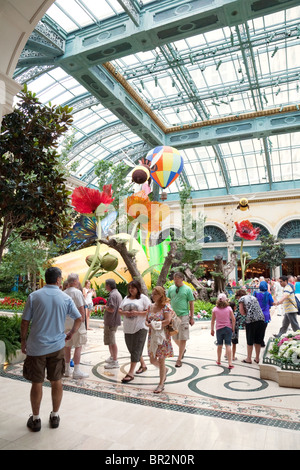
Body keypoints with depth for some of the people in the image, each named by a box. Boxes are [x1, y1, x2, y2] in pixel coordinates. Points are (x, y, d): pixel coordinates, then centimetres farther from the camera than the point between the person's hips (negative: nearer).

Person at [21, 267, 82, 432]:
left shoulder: (34, 296, -8)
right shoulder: (65, 298, -3)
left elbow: (25, 322, -6)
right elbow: (79, 319, 2)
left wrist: (23, 341, 9)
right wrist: (71, 333, 19)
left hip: (36, 347, -1)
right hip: (57, 346, 1)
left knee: (37, 383, 11)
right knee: (56, 381, 14)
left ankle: (35, 419, 25)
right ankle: (55, 416, 27)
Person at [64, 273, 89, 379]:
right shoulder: (77, 292, -14)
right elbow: (81, 308, -16)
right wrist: (83, 319, -5)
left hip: (66, 322, 7)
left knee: (67, 346, 14)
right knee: (78, 346, 0)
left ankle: (67, 369, 24)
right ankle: (76, 371, 3)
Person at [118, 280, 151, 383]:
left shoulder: (143, 298, -6)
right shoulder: (126, 298, 12)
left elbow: (149, 312, -11)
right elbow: (119, 310, 13)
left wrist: (137, 313, -21)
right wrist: (125, 313, -8)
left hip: (140, 328, -7)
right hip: (128, 328, 7)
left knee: (135, 350, -6)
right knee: (131, 348, 15)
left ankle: (131, 373, -2)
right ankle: (143, 365, 36)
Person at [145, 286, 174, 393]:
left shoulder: (166, 306, -11)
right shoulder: (151, 306, 8)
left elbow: (167, 321, -20)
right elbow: (146, 320, 11)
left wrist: (155, 324, -16)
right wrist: (148, 324, -11)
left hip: (162, 336, -6)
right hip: (152, 336, 6)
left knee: (161, 360, 0)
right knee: (152, 360, 12)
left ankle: (161, 384, 15)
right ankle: (164, 371, 42)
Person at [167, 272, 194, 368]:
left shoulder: (187, 289, -3)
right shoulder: (171, 288, 6)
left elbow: (191, 304, -1)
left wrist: (192, 317, -3)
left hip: (184, 316, -4)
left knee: (183, 338, -2)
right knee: (175, 337, 14)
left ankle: (179, 359, 8)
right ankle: (182, 350, 41)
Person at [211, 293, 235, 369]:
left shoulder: (215, 309, -4)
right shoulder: (229, 308, -5)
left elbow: (213, 320, 0)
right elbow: (233, 319, -5)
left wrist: (212, 330, 9)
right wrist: (233, 328, 7)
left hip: (219, 329, 1)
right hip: (228, 328, -1)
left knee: (219, 345, 15)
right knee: (228, 345, -4)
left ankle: (218, 361, 28)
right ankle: (230, 363, -10)